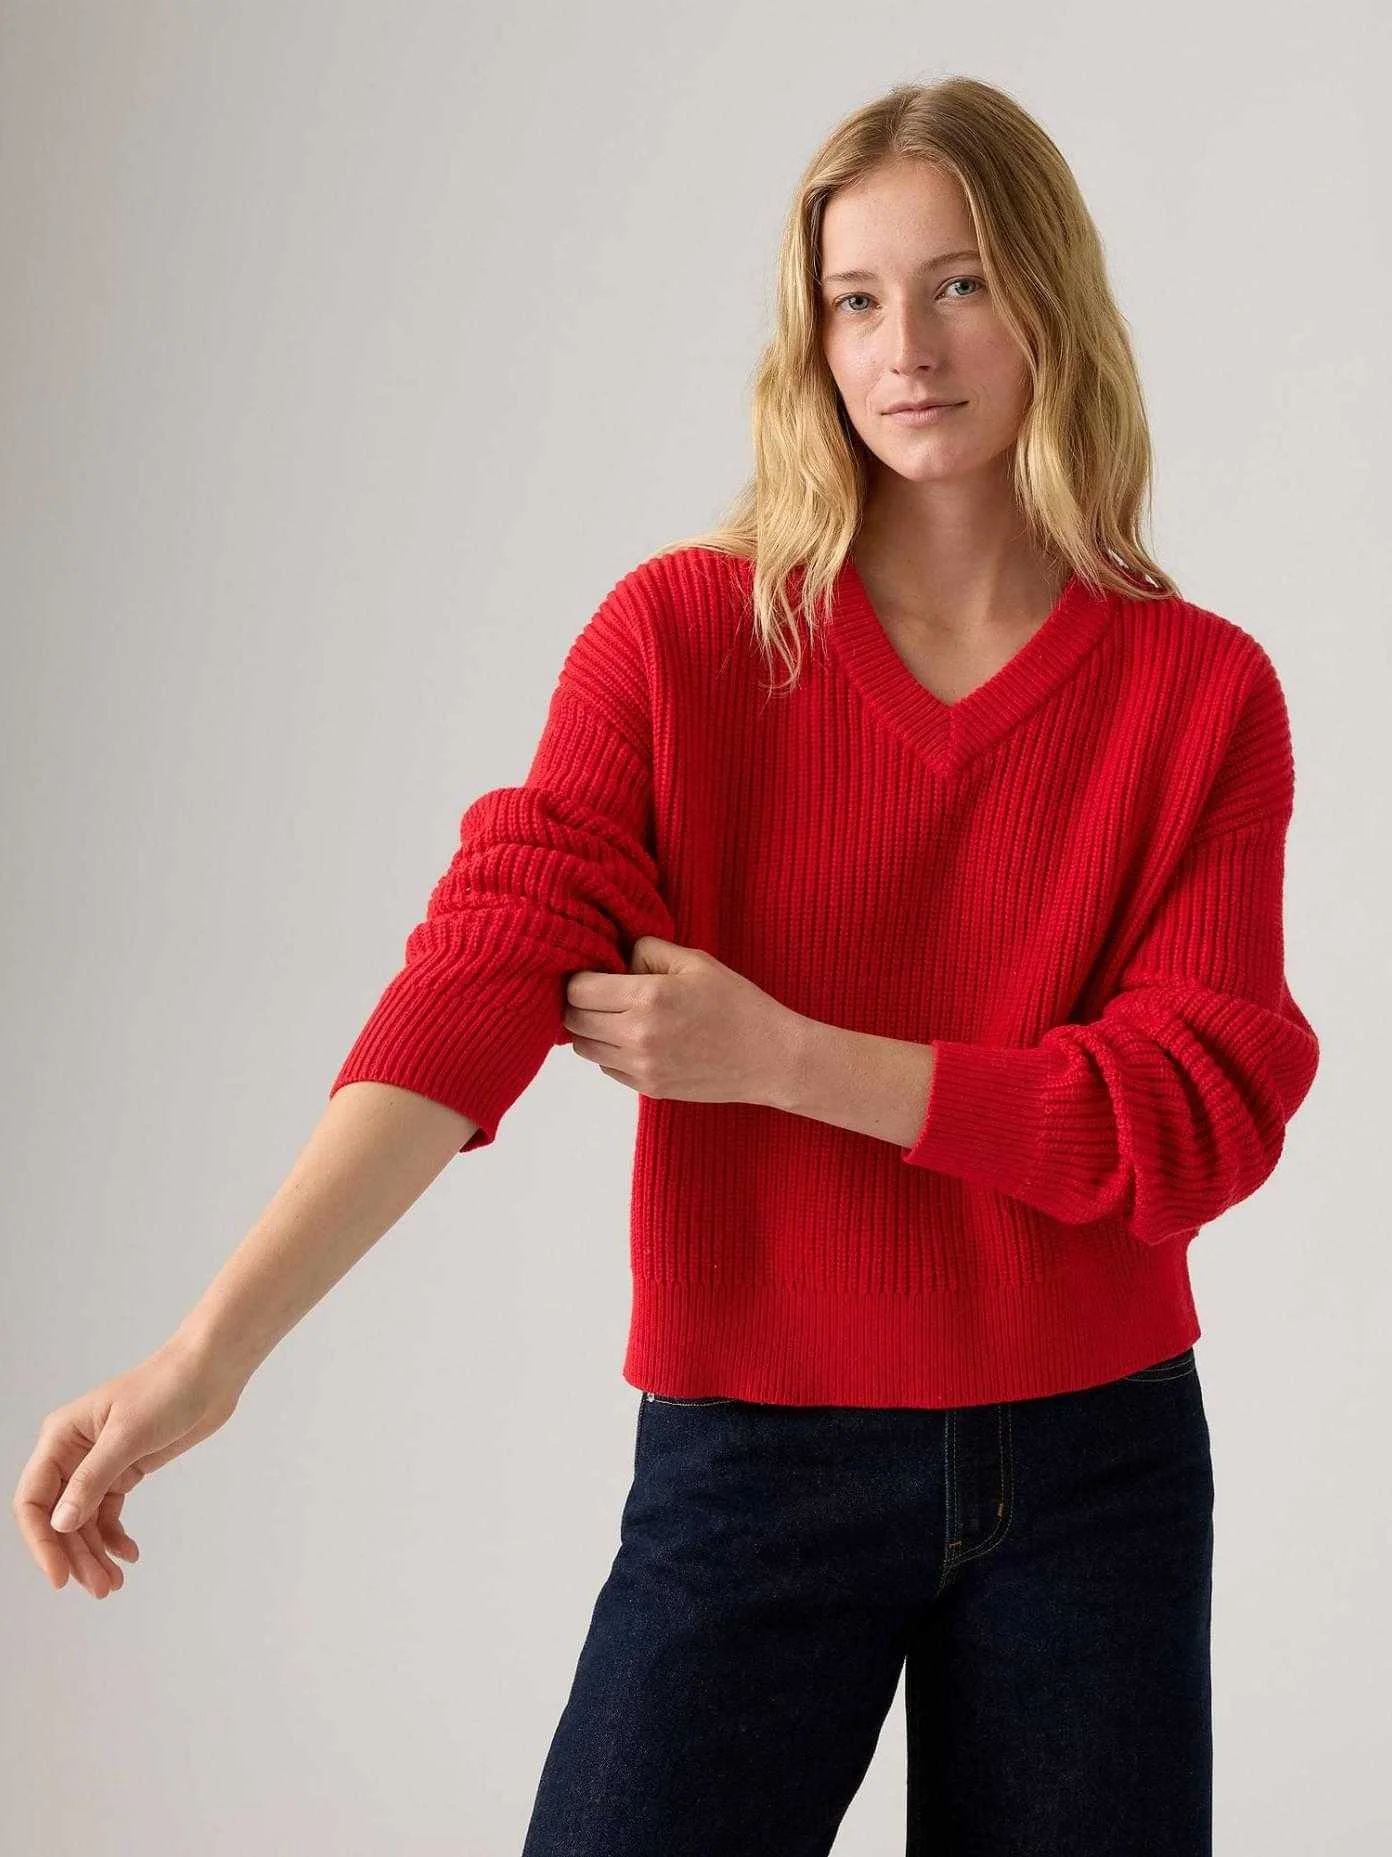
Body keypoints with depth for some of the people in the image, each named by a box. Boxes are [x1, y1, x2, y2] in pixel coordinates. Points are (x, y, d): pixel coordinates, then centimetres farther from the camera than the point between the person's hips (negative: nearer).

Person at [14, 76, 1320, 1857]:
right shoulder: (679, 637, -5)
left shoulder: (1203, 692, -3)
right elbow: (479, 973, -17)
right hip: (754, 1453, -1)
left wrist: (782, 1056, -16)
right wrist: (216, 1341, -29)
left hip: (1092, 1462, 1)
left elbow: (1204, 1116, -8)